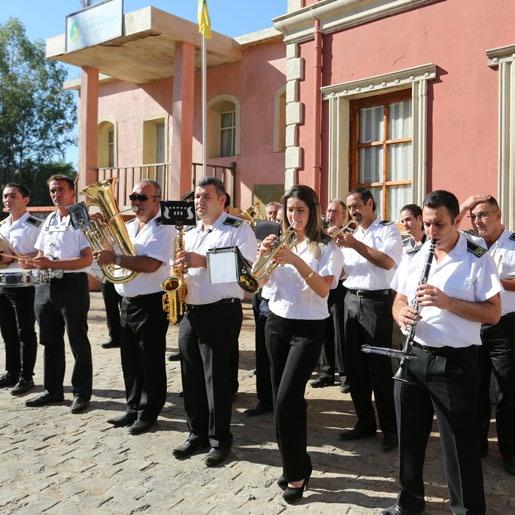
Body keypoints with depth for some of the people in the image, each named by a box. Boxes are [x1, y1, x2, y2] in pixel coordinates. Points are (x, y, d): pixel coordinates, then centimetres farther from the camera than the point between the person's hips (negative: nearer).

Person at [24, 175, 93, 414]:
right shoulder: (49, 220, 15)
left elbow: (87, 260, -15)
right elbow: (40, 253, 21)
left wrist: (52, 264, -22)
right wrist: (33, 263, -2)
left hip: (72, 284, -7)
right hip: (46, 285, 7)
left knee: (78, 342, 3)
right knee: (50, 341, 15)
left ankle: (82, 393, 14)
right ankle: (53, 390, 28)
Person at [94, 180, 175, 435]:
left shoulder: (164, 228, -11)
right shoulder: (127, 226, 12)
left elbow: (151, 264, -24)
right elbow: (108, 252, 17)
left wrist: (115, 258, -24)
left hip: (151, 303, -7)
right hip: (127, 302, 8)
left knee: (150, 362, 4)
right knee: (130, 360, 16)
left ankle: (148, 413, 18)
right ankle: (133, 409, 30)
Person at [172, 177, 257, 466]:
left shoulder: (239, 229, -5)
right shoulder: (190, 234, 19)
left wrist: (205, 261, -23)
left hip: (221, 312, -7)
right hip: (190, 312, 7)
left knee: (217, 379, 0)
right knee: (192, 377, 12)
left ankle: (220, 440, 16)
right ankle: (197, 434, 28)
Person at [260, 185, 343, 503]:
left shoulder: (327, 247, -6)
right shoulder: (280, 242, 8)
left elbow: (323, 289, -19)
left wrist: (296, 260, -29)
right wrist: (263, 255, -16)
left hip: (309, 328, -5)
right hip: (276, 323, 6)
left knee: (286, 399, -13)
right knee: (283, 398, 11)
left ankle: (297, 471, 5)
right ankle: (296, 465, 27)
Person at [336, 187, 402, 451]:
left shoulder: (388, 230, -1)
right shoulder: (351, 234, 17)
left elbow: (387, 262, -17)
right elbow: (342, 270, 15)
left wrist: (355, 245, -18)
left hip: (377, 302, -6)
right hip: (352, 300, 6)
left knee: (379, 367, -3)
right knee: (355, 365, 8)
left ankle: (390, 428, 9)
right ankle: (365, 422, 21)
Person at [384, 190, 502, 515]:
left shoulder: (477, 258, -7)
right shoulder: (414, 255, 8)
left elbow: (493, 313, -11)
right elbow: (399, 301, 12)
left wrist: (446, 301, -23)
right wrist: (401, 313, -11)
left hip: (455, 362, -5)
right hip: (412, 355, 5)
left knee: (460, 445, 6)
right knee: (409, 436, 16)